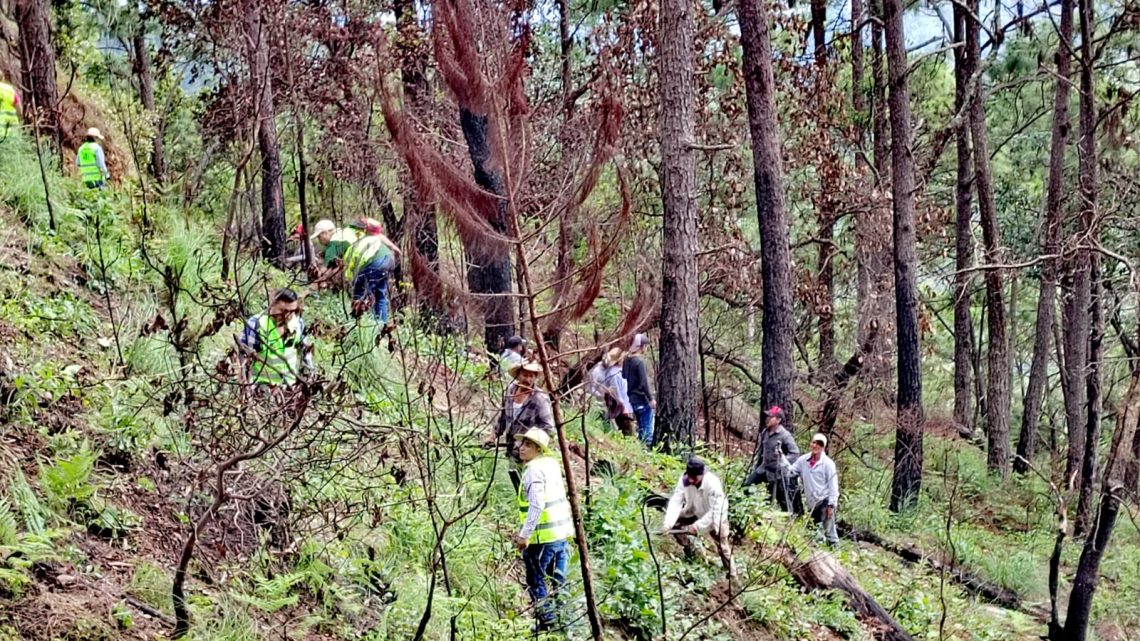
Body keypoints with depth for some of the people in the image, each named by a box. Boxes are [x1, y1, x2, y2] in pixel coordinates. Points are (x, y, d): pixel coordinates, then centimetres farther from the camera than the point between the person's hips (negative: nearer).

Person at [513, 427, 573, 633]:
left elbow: (536, 506, -24)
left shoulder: (534, 470, -17)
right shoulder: (552, 464, 10)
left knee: (536, 582, 2)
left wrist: (524, 535, -21)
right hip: (561, 532, 9)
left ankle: (548, 622, 3)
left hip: (542, 537, -9)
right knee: (559, 582, 15)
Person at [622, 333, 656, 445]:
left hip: (633, 398, 9)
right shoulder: (639, 362, -19)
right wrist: (651, 399, -15)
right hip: (642, 399, -9)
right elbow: (644, 383, -20)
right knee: (648, 428, -3)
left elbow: (624, 376, 15)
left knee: (640, 426, 18)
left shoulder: (627, 360, 6)